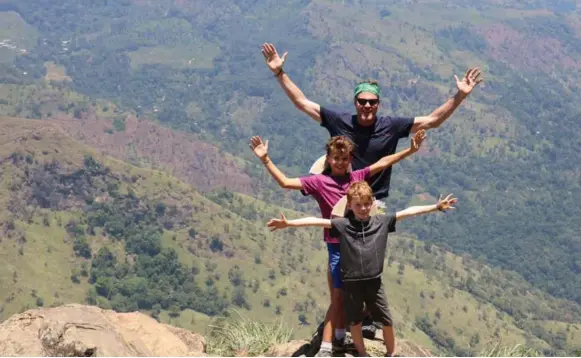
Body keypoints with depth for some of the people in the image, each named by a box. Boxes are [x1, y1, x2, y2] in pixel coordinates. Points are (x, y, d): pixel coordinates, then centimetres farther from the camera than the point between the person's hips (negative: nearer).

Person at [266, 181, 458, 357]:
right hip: (351, 283, -1)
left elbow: (409, 212, -1)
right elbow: (315, 221, -16)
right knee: (355, 322, 14)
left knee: (386, 320, 8)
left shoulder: (382, 222, -2)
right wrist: (288, 223, -27)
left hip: (374, 282, 1)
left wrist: (436, 207, -2)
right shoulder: (342, 224, -8)